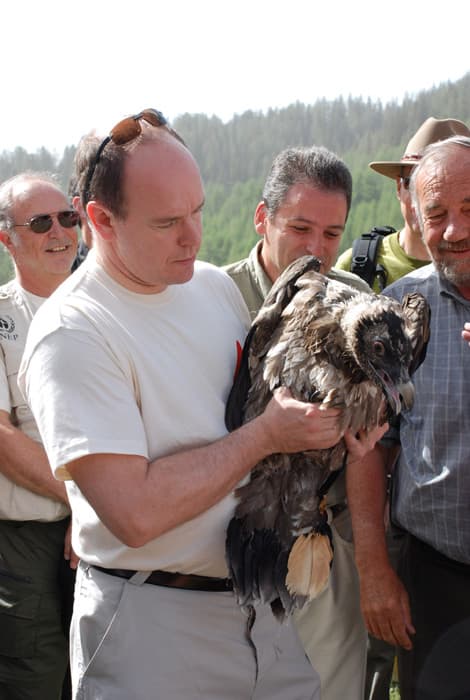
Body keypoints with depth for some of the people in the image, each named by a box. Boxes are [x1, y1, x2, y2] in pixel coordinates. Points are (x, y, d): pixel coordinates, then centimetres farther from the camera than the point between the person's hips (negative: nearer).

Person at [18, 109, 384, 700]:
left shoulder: (216, 286, 5)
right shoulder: (71, 333, -18)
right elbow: (136, 512, -25)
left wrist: (333, 421, -5)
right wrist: (267, 434, -19)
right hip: (152, 625, -6)